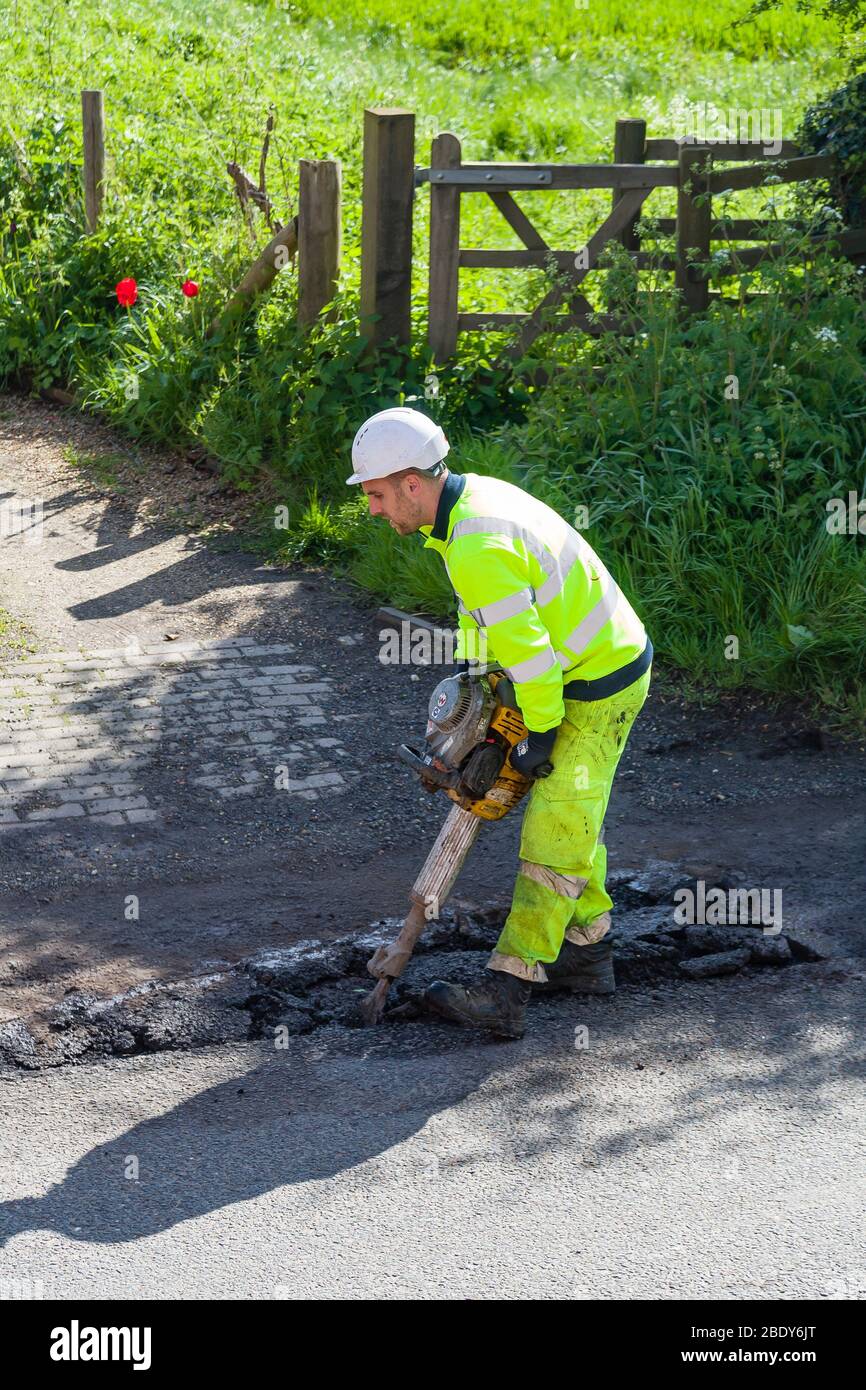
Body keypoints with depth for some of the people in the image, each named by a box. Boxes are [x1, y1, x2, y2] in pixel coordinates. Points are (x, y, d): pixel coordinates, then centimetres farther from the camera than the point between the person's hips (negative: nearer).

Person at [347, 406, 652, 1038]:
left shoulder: (479, 548, -30)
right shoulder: (476, 494, 3)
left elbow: (528, 652, -25)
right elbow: (483, 613, 17)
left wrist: (540, 735, -13)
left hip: (601, 685, -10)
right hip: (591, 668, 10)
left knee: (556, 829, -10)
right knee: (574, 815, 19)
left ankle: (506, 992, -10)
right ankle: (587, 956, 31)